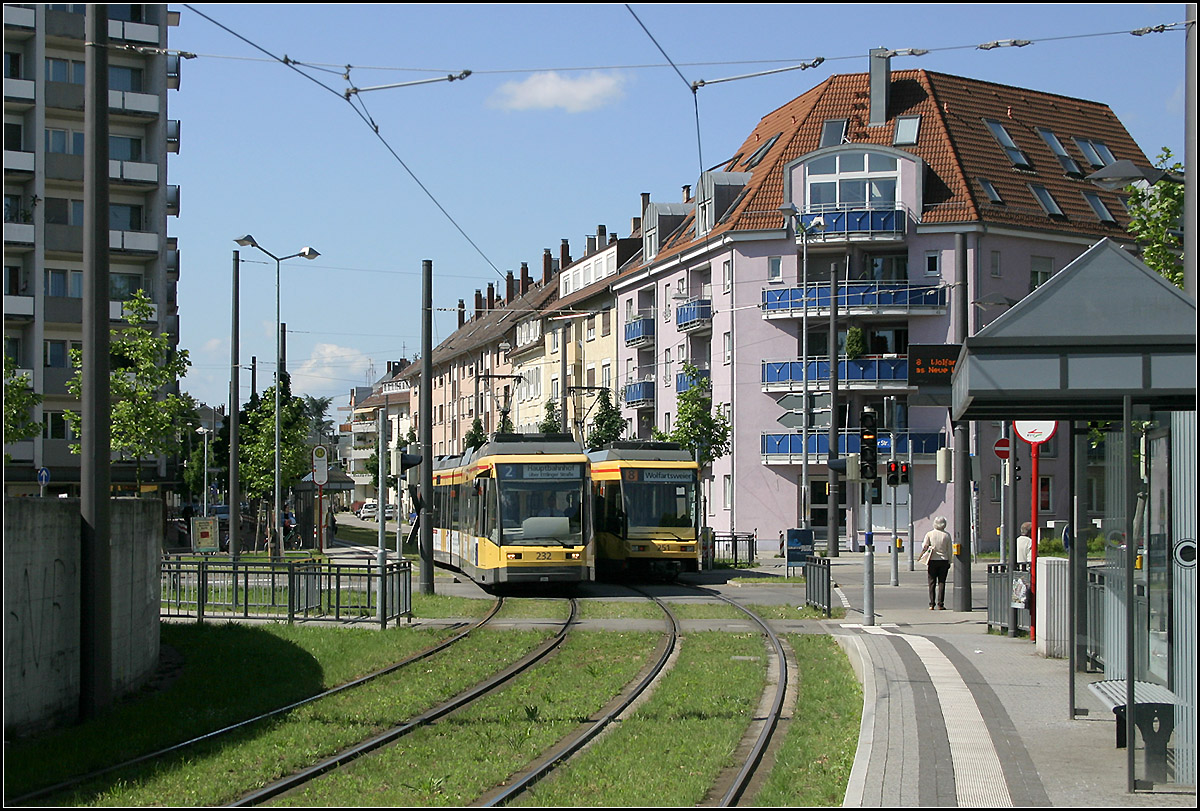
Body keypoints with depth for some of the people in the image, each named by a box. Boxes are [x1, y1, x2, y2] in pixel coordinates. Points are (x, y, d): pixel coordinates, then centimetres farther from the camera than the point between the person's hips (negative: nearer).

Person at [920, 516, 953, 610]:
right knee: (941, 582, 4)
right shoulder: (947, 535, -1)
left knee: (932, 583, 5)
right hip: (944, 560, 0)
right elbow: (949, 550, 3)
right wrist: (949, 562, 12)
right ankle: (940, 604, 0)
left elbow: (924, 547, -5)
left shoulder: (929, 534, -4)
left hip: (932, 560, 0)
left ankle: (931, 604, 1)